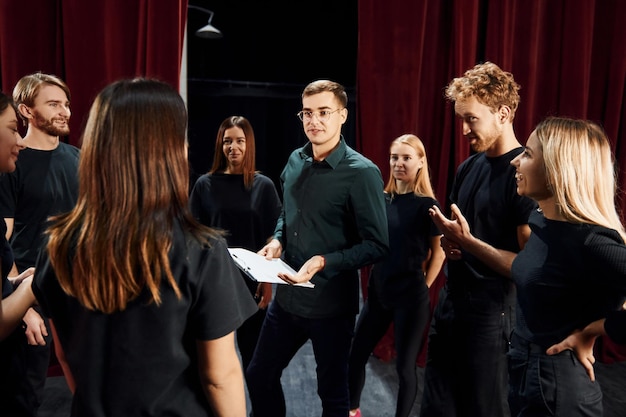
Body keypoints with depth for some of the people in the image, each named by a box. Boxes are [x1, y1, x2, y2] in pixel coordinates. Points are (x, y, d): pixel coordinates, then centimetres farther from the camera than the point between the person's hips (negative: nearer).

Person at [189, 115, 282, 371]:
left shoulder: (263, 185, -1)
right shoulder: (205, 184, 0)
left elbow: (273, 238, 0)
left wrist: (268, 281, -5)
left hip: (252, 281, 0)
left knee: (252, 349, 10)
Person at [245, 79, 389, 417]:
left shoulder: (362, 172, -16)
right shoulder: (295, 161, 3)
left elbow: (377, 245, -16)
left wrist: (322, 262, -26)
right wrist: (277, 240, -2)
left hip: (331, 304, -6)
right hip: (287, 297, 6)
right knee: (259, 376, 19)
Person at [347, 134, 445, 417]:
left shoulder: (427, 204, -8)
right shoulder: (382, 200, 4)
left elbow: (439, 253, -2)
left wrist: (423, 288, -2)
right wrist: (372, 283, 5)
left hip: (411, 297, -5)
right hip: (378, 292, 5)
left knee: (405, 365, 7)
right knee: (356, 355, 11)